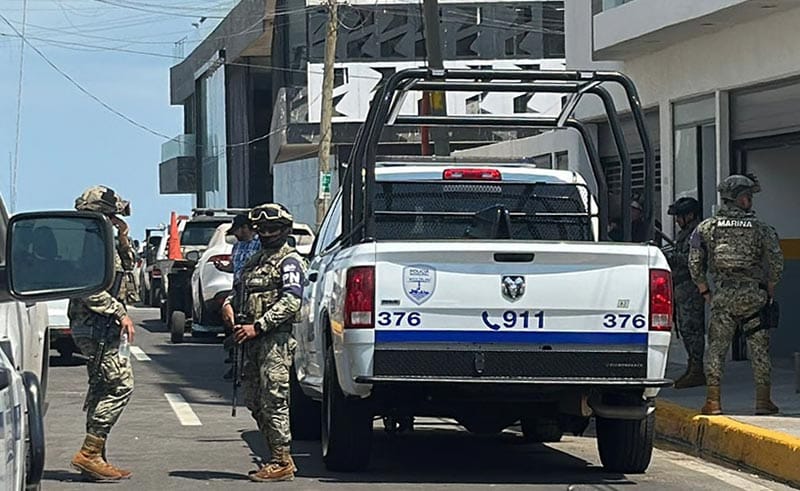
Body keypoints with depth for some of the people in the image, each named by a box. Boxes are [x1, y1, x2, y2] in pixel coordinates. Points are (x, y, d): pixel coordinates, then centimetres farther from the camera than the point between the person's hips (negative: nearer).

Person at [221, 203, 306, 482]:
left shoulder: (289, 261, -5)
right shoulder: (255, 261, 22)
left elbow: (290, 302, -16)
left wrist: (257, 327, -21)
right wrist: (229, 303, 7)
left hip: (277, 338, -9)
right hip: (254, 339, 9)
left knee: (273, 400, -11)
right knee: (254, 401, 9)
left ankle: (282, 464, -8)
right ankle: (278, 458, 17)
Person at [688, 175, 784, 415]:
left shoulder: (706, 227, 4)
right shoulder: (760, 228, 0)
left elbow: (695, 264, 2)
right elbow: (776, 262, -3)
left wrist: (705, 292, 12)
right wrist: (769, 291, 10)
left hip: (722, 296, 1)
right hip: (753, 295, -1)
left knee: (716, 348, 5)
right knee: (759, 348, 7)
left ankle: (713, 401, 1)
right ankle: (763, 400, 7)